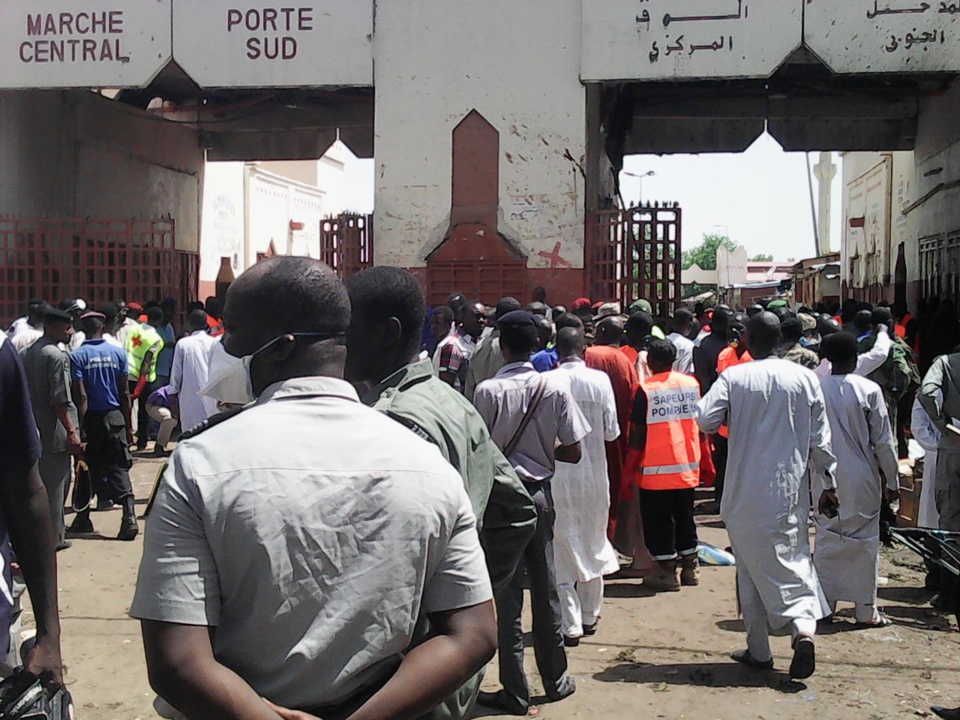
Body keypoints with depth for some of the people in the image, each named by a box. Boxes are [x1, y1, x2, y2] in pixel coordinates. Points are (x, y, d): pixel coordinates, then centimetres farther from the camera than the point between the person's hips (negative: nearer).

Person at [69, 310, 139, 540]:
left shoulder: (77, 356, -6)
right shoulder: (118, 353, 1)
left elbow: (81, 396, -11)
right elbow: (125, 393, 2)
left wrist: (78, 428, -10)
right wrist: (128, 427, 8)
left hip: (91, 418, -1)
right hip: (114, 417, 1)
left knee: (88, 469, 12)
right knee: (118, 468, 1)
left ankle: (83, 520, 22)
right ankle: (129, 516, -14)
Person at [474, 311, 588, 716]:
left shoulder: (488, 391, -13)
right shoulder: (555, 389, -6)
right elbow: (574, 452, -4)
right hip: (540, 493, 3)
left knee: (507, 594, 4)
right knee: (545, 588, 15)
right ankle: (556, 680, 26)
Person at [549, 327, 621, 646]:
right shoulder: (600, 380, -7)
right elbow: (611, 431, -3)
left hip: (559, 473, -2)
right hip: (594, 473, 2)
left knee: (563, 548, 5)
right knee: (593, 542, 18)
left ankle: (570, 625, 5)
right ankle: (590, 616, 28)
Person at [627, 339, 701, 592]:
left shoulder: (645, 389, -11)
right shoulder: (692, 384, 3)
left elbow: (638, 432, -9)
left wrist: (630, 467, 0)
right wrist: (702, 458, 20)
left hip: (656, 468, -5)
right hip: (688, 466, 5)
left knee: (658, 521, 4)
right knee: (685, 517, 17)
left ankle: (667, 572, 5)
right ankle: (690, 567, 23)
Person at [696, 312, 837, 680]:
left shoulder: (733, 378, -9)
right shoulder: (805, 378, -1)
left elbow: (705, 420, -15)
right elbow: (820, 438, 3)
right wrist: (828, 484, 11)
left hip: (746, 494, -2)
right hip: (790, 493, 2)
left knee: (751, 570, 10)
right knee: (794, 560, 8)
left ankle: (759, 650, 16)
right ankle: (804, 628, -17)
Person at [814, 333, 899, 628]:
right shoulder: (869, 390, -10)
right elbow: (883, 440, -5)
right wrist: (892, 480, 5)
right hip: (862, 481, -2)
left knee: (826, 539, 11)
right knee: (864, 541, 6)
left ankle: (823, 605, 14)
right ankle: (867, 610, 12)